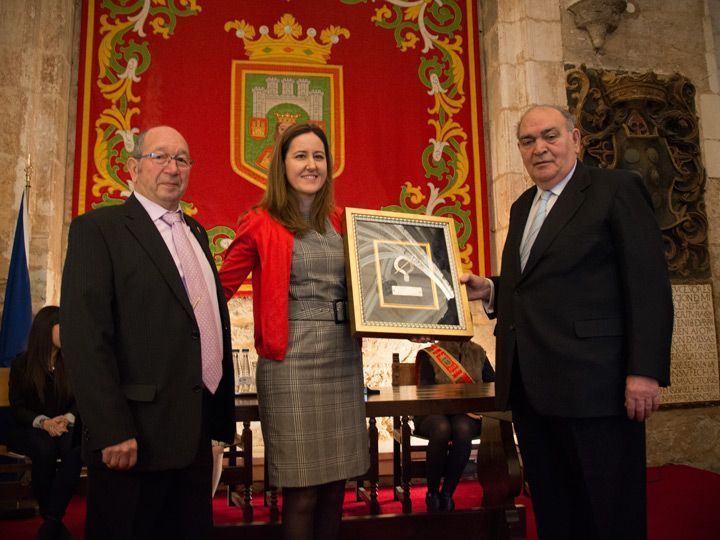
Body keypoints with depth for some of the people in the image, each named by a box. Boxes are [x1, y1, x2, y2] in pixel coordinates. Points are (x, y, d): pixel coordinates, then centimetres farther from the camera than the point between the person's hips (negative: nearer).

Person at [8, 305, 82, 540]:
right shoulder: (22, 363, 3)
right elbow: (17, 407, -2)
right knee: (45, 448, -37)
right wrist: (43, 422, -21)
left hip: (63, 427, 2)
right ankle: (50, 517, -19)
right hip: (30, 429, -1)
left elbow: (79, 401, 6)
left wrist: (68, 419, -17)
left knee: (76, 447, -34)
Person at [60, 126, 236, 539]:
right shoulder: (97, 228, -6)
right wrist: (112, 431, -19)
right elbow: (84, 335, -14)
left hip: (197, 433, 7)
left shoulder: (196, 233, 15)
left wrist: (222, 413, 13)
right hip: (136, 440, -7)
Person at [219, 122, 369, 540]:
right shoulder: (261, 226, -3)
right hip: (292, 364, -5)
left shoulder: (340, 222, 11)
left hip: (343, 361, 5)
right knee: (302, 492, 2)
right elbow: (219, 290, -1)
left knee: (335, 486, 12)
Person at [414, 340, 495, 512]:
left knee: (462, 428, -35)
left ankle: (447, 494, -23)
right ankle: (432, 492, -18)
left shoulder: (478, 353, 13)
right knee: (441, 427, -37)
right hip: (435, 414, -2)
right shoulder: (429, 356, 2)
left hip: (467, 416, 2)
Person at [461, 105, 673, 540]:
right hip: (529, 385, 7)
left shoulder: (616, 188, -2)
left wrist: (645, 371, -17)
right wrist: (490, 291, 4)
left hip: (593, 384, -6)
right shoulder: (522, 207, 19)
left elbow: (649, 286, -10)